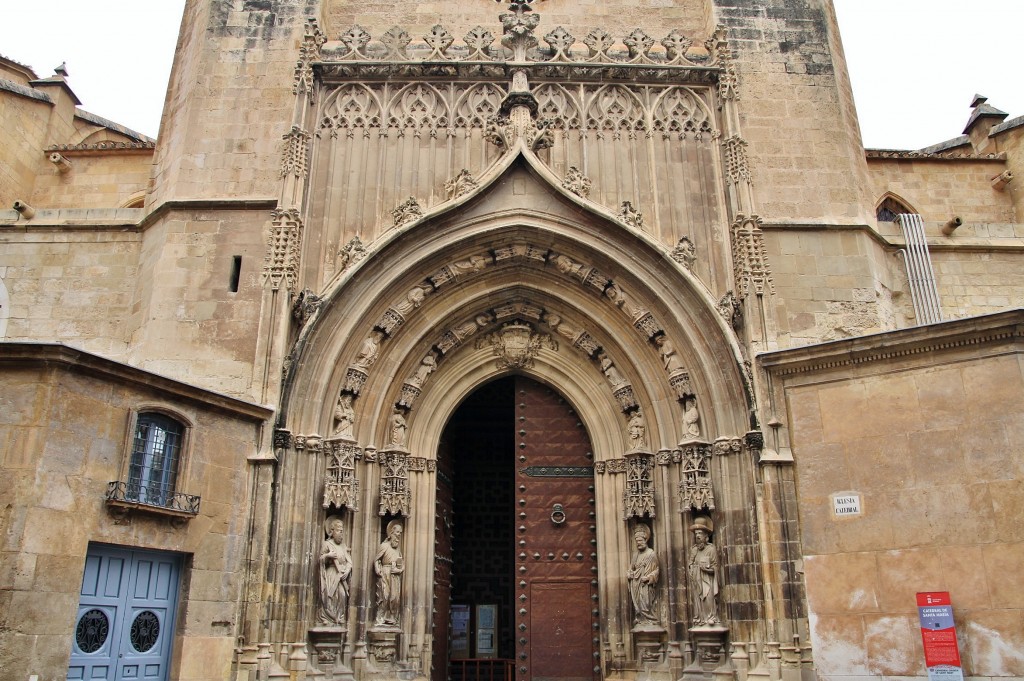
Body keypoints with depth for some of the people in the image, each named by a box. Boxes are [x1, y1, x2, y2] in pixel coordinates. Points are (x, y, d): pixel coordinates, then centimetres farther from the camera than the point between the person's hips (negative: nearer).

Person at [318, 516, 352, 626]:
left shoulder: (344, 546, 15)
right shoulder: (326, 544, 1)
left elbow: (349, 561, 11)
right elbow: (320, 560, 0)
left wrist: (347, 571, -5)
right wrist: (327, 556, -18)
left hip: (342, 576, 4)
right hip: (331, 575, -4)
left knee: (343, 595, -9)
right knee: (330, 597, -12)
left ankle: (339, 620, -1)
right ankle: (328, 621, -4)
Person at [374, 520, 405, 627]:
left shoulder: (398, 550, 13)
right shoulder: (384, 546, -3)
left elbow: (403, 562, 13)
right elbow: (376, 559, -6)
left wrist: (401, 569, -5)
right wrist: (378, 570, -17)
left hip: (396, 577, 6)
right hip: (385, 575, -6)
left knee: (395, 597, 4)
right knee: (384, 596, -10)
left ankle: (392, 619, 12)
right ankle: (380, 619, -3)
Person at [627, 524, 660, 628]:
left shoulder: (651, 554, -5)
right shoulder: (636, 555, 16)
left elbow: (656, 570, -8)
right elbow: (631, 569, 22)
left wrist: (647, 577, -18)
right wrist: (629, 574, 2)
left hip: (646, 586, -6)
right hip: (636, 586, 6)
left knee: (646, 604, -8)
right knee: (637, 604, 5)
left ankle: (651, 621, -2)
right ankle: (640, 621, 11)